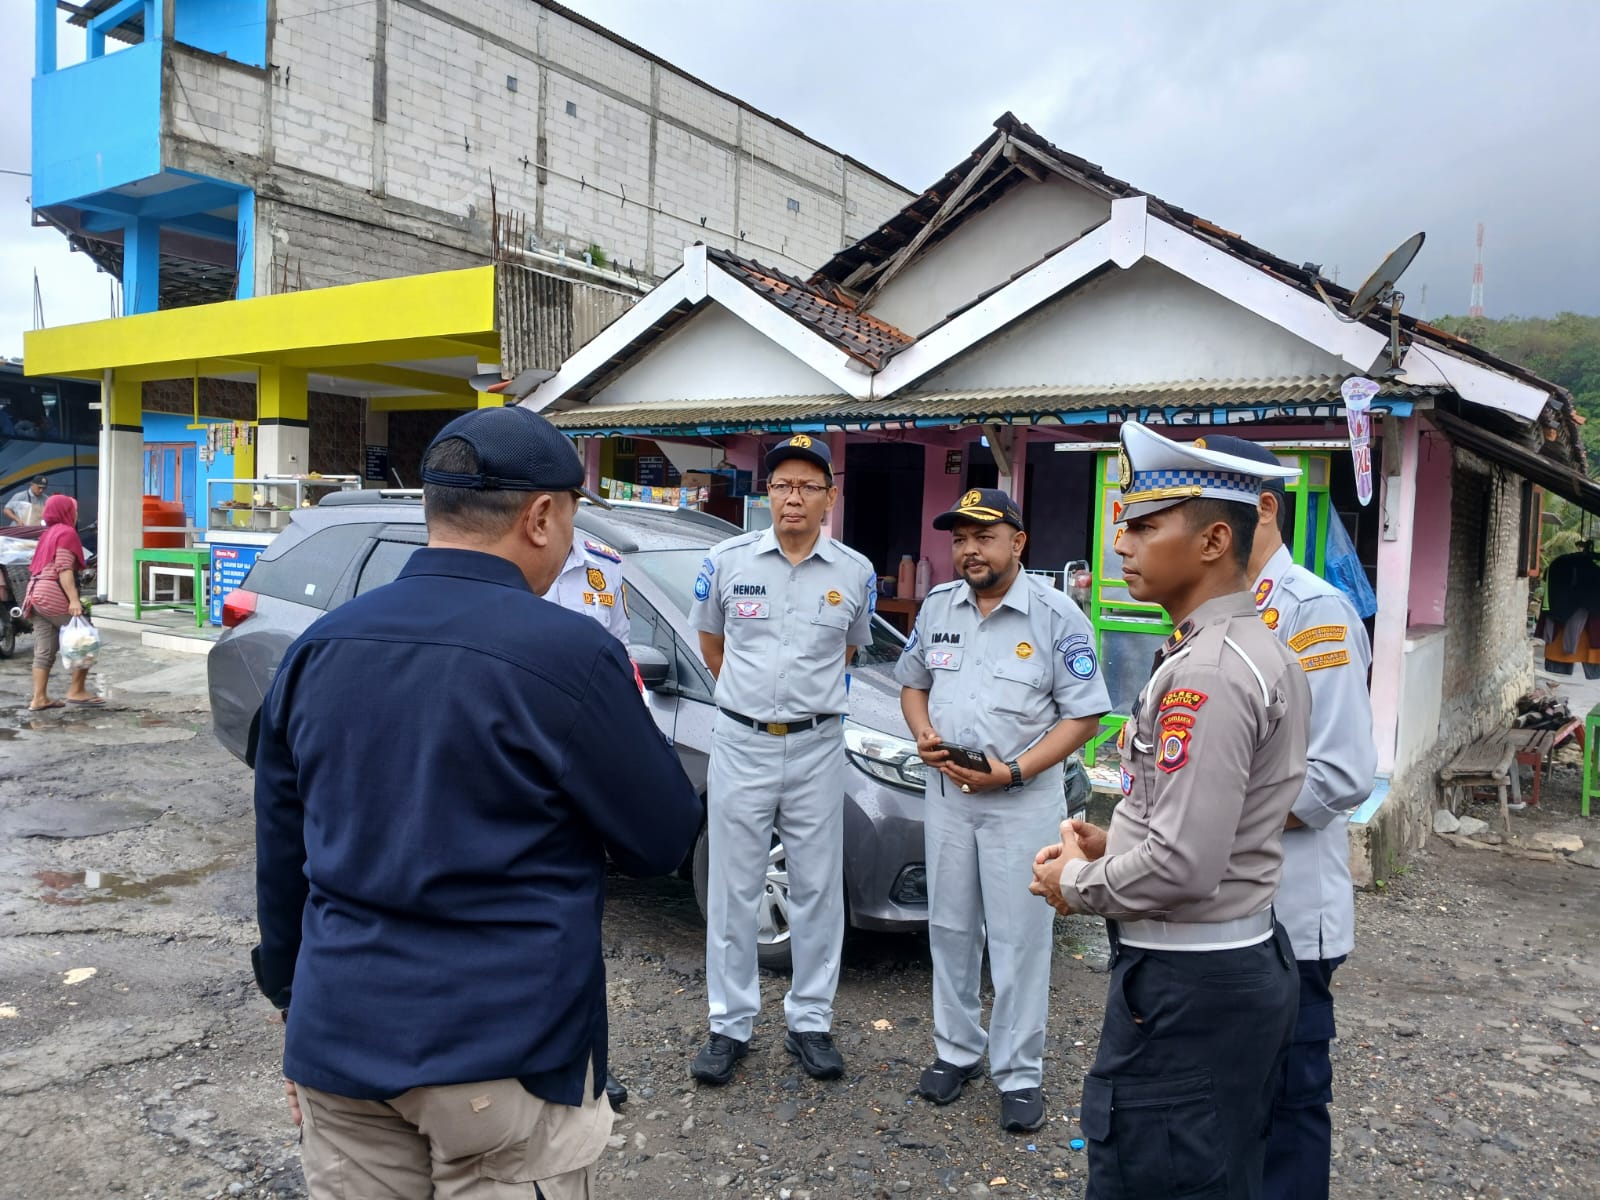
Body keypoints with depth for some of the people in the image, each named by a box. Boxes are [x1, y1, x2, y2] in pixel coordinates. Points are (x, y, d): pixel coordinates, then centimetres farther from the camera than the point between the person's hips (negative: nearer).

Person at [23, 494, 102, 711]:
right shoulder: (67, 532, -7)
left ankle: (39, 698, 8)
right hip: (54, 595, -9)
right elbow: (64, 569, -17)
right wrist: (74, 599, -24)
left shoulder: (48, 533, 21)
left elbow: (37, 567, 24)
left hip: (37, 594, 9)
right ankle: (76, 691, -3)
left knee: (44, 651, 8)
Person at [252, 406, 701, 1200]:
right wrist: (618, 716, 10)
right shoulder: (568, 653, -17)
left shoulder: (317, 647, 2)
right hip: (506, 1051, -5)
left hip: (342, 1038, 6)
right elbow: (662, 842, -7)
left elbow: (281, 858, 10)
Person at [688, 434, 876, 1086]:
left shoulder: (855, 573, -1)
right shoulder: (728, 561, -3)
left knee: (818, 890, 9)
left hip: (817, 746, 1)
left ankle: (809, 1021, 24)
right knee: (734, 890, 7)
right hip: (741, 743, 0)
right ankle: (730, 1025, 21)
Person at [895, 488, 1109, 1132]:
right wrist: (923, 734, -6)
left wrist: (1011, 773, -19)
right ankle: (956, 1051, 31)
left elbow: (1084, 715, -10)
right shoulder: (937, 607, 5)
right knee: (950, 931, 14)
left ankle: (1018, 1074, 18)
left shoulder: (1058, 615, -11)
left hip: (1023, 801, -4)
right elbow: (913, 683, 16)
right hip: (946, 794, 5)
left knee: (1019, 942, 3)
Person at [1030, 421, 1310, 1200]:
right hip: (1247, 960, 10)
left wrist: (1074, 884, -10)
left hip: (1184, 983, -10)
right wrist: (1110, 844, 7)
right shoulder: (1260, 649, 9)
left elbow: (1182, 864, -27)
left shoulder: (1204, 673, -23)